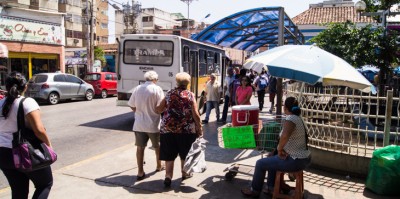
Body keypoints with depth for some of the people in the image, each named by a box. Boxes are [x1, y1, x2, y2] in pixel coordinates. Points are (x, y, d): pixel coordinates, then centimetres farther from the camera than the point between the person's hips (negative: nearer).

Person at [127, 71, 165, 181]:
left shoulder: (137, 88, 0)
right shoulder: (157, 89, -12)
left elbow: (132, 106, 4)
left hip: (139, 124, 3)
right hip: (153, 124, -3)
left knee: (140, 147, 12)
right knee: (157, 146, 19)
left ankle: (140, 172, 14)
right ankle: (159, 166, 36)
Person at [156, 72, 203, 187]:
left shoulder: (169, 94, 4)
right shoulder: (190, 95, -3)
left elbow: (159, 109, 7)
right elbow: (195, 115, -8)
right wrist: (199, 128, 1)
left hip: (168, 128, 1)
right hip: (186, 129, -1)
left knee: (169, 154, 8)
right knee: (185, 153, 17)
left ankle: (168, 176, 3)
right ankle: (184, 174, 32)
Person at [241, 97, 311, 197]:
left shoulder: (290, 118, -20)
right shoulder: (298, 118, 10)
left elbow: (284, 136, -41)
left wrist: (280, 149, -22)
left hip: (296, 160, -10)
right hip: (304, 158, 10)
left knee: (260, 163, 3)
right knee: (271, 159, 29)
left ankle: (255, 190, 23)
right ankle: (271, 188, 34)